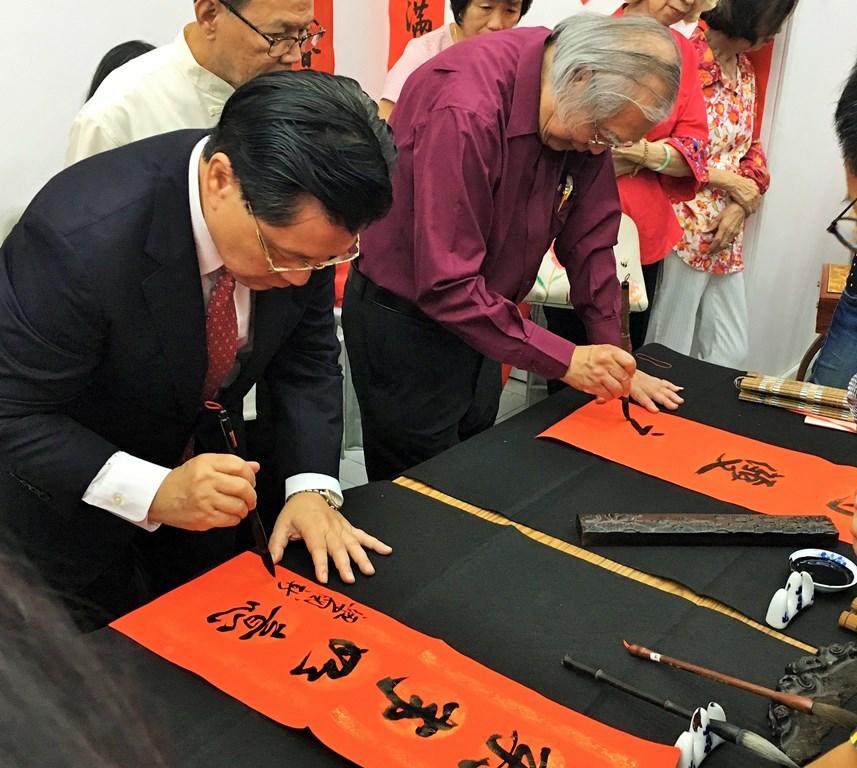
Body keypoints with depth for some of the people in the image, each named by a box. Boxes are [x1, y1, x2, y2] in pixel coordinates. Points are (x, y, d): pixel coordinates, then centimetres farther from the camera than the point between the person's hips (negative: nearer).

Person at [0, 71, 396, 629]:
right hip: (77, 477, -4)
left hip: (199, 457, 5)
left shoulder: (295, 219, -23)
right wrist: (154, 492, -42)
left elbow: (306, 358, -9)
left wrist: (312, 487, -23)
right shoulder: (81, 235, -39)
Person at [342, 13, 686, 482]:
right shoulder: (465, 108, -31)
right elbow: (446, 286, -32)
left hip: (481, 315, 7)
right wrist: (564, 359, -30)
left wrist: (613, 361, -1)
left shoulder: (586, 109, -8)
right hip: (405, 325, -7)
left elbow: (589, 235, 0)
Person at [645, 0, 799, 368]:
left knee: (731, 352, 12)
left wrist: (742, 207, -2)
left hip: (727, 233, 8)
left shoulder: (745, 69, 14)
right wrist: (729, 181, -12)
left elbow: (750, 146, 17)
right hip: (683, 230, -8)